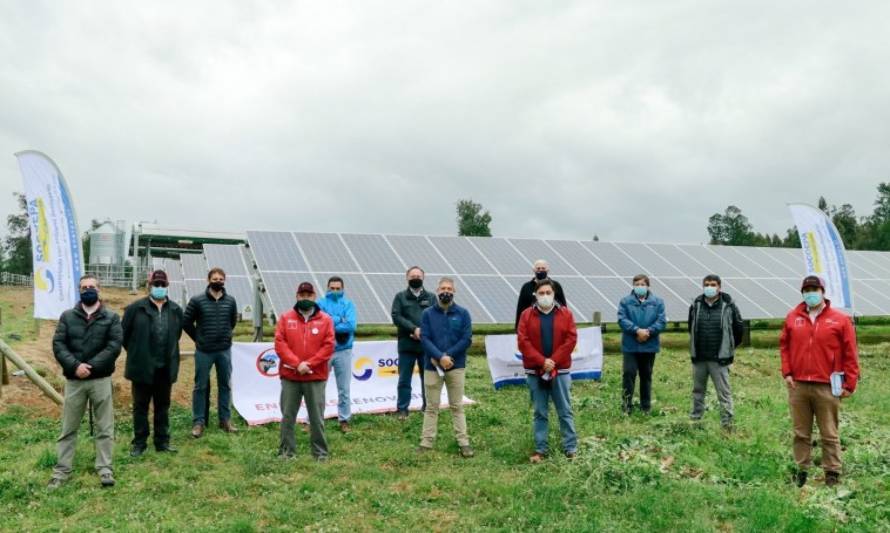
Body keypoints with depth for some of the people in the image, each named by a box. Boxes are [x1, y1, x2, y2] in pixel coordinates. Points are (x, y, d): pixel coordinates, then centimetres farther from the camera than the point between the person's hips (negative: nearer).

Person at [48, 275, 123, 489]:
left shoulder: (111, 317, 2)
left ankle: (105, 468, 11)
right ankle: (62, 470, 19)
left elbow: (114, 346, -8)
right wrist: (75, 365, -17)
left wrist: (91, 366, -16)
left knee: (105, 427, 4)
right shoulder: (67, 316, 7)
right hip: (73, 381, 2)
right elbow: (58, 344, -2)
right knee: (68, 428, 9)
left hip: (101, 380, -1)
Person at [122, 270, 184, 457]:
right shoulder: (136, 308, -7)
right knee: (140, 406, 8)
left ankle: (162, 442, 24)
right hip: (143, 366, -3)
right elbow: (125, 333, 1)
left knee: (163, 406, 13)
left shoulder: (175, 310, 3)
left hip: (166, 367, 3)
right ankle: (139, 443, 19)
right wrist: (135, 353, 5)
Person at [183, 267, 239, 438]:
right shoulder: (197, 300, -8)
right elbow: (186, 322, 1)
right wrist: (198, 338, 4)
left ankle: (225, 419, 21)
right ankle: (198, 421, 14)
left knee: (225, 385, 10)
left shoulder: (230, 300, 1)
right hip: (204, 351, -3)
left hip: (225, 350, 3)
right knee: (201, 386, 4)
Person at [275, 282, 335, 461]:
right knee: (287, 416, 8)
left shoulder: (325, 319, 2)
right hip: (290, 376, 1)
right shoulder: (286, 318, 4)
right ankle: (286, 451, 19)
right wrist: (297, 364, -14)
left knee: (317, 418, 4)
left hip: (316, 377, -1)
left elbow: (328, 347, -4)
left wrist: (308, 364, -13)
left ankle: (320, 452, 14)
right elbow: (279, 344, -4)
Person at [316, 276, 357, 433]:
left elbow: (351, 326, -12)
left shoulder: (349, 304, 3)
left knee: (344, 389, 8)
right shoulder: (320, 303, 2)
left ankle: (344, 420, 19)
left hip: (343, 351, 1)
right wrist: (340, 320, -13)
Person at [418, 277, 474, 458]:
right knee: (431, 407, 7)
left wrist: (447, 356, -13)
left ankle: (463, 442, 12)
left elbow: (467, 339, -5)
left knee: (457, 406, 7)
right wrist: (440, 357, -19)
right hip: (432, 367, 0)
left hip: (456, 367, 0)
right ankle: (427, 442, 13)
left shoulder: (463, 313, 2)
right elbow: (424, 338, -6)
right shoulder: (428, 314, 2)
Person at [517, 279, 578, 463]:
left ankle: (571, 448, 13)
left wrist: (553, 361, -13)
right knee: (540, 413, 7)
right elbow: (523, 341, -6)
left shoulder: (565, 314, 2)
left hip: (560, 371, 0)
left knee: (565, 411, 5)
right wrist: (542, 361, -15)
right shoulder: (527, 315, 1)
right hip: (535, 372, 0)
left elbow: (571, 339, -5)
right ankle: (540, 450, 14)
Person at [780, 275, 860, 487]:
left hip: (827, 387, -3)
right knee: (801, 433, 10)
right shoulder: (793, 317, 7)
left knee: (829, 434, 4)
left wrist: (850, 383, -2)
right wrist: (787, 372, 4)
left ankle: (832, 472, 15)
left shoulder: (840, 319, -1)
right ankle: (802, 470, 21)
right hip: (797, 386, 3)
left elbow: (850, 354, 0)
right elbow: (784, 346, 14)